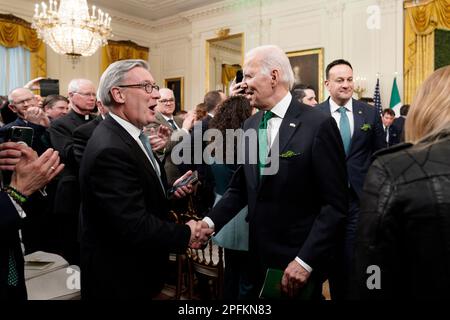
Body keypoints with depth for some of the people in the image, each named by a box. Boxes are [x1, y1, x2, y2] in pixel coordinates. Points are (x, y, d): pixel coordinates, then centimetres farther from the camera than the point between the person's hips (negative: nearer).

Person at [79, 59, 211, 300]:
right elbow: (134, 227, -31)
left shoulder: (125, 134, 2)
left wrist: (169, 190, -3)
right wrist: (185, 234, -18)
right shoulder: (110, 149, -28)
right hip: (119, 278, -9)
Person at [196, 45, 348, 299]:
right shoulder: (249, 126, 5)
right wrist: (211, 221, -4)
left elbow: (335, 203, -15)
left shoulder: (318, 124, -14)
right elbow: (240, 188, 10)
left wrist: (306, 260, -18)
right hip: (258, 255, 6)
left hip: (298, 260, -5)